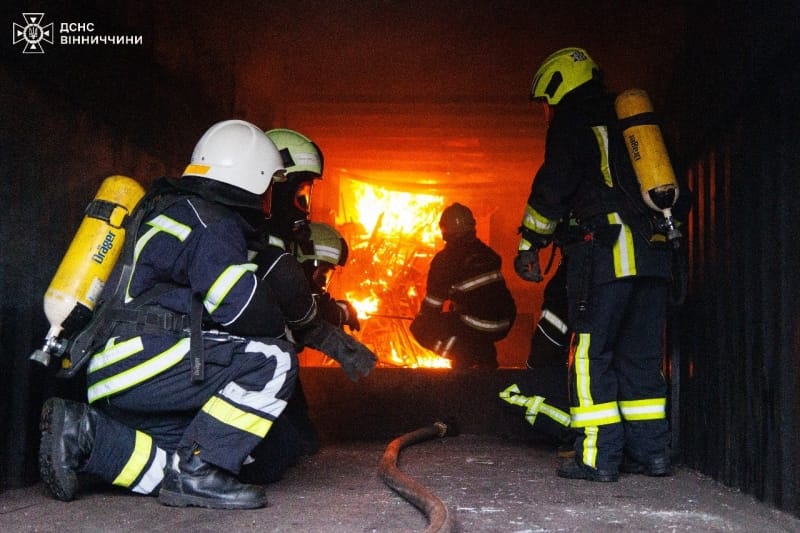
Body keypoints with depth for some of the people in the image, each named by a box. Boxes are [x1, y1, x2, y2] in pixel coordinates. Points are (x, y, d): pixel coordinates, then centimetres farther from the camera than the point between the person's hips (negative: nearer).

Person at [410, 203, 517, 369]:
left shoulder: (444, 260, -7)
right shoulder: (486, 252, 12)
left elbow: (434, 300, -1)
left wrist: (422, 318, 20)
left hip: (479, 327, -7)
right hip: (505, 323, 7)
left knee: (419, 327, 2)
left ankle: (465, 358, -3)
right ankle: (485, 358, 27)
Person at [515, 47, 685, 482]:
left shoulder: (572, 121, 4)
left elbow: (553, 186, -4)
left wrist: (530, 244, 4)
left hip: (606, 249, -7)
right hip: (655, 251, 7)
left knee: (591, 352, -3)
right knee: (641, 355, 12)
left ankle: (598, 457, -4)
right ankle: (650, 452, 14)